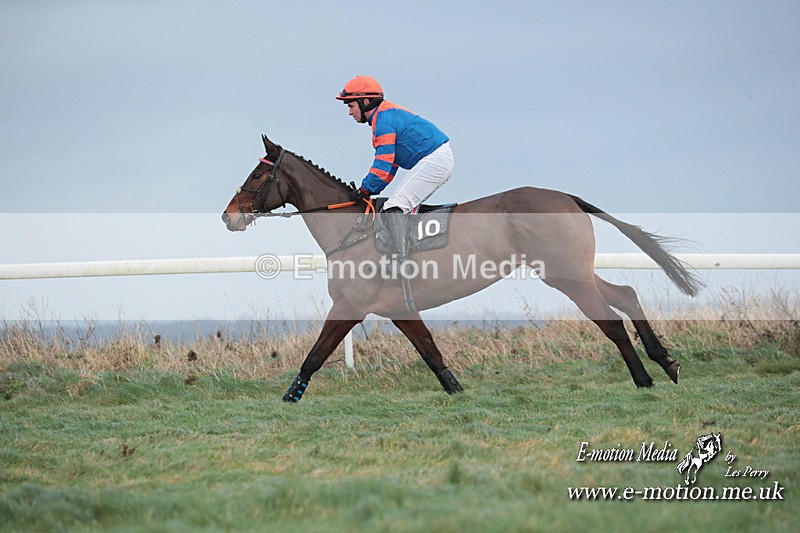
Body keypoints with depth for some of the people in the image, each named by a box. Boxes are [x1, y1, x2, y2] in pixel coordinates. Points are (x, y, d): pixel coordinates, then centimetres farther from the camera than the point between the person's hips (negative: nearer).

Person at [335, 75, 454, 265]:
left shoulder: (383, 119, -12)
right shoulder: (389, 115, 21)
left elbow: (383, 164, -16)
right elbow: (391, 163, 22)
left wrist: (366, 190, -5)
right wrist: (369, 189, 15)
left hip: (433, 161, -11)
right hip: (442, 161, 11)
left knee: (395, 205, -16)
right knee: (407, 207, 22)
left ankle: (400, 262, -27)